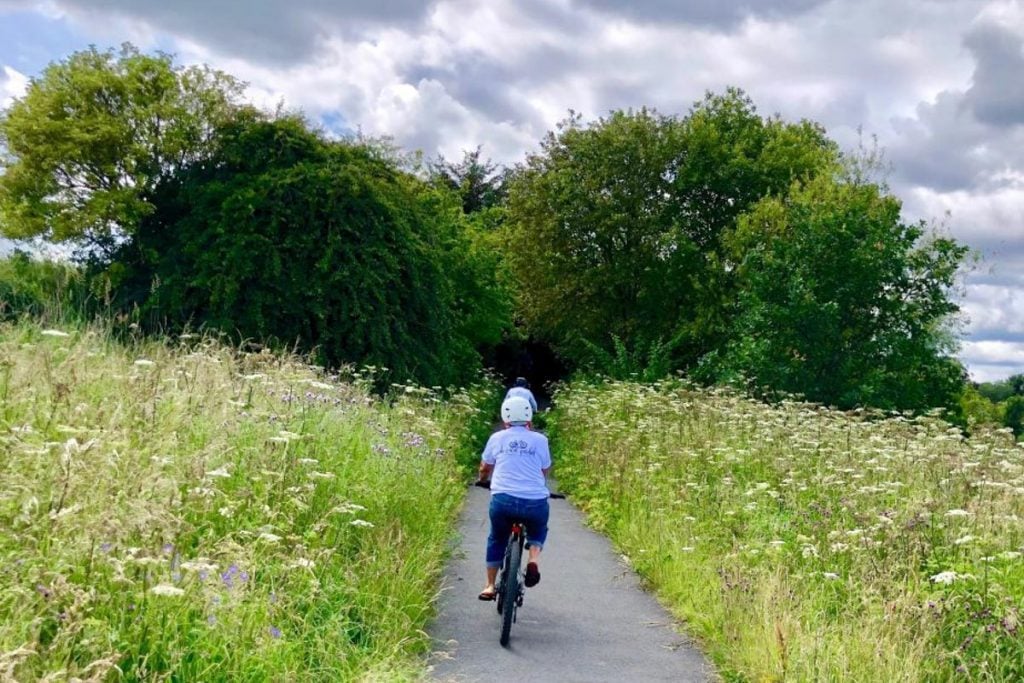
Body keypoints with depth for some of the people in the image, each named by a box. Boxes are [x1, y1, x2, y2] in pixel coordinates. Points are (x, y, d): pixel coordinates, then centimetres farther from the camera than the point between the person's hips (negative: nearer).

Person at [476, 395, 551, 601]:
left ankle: (490, 586, 26)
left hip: (503, 499, 0)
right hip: (535, 502, 0)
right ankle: (534, 558, 2)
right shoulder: (540, 440, 10)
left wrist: (482, 480, 46)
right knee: (538, 531, 30)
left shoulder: (497, 438, 11)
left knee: (497, 539, 26)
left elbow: (484, 469, 23)